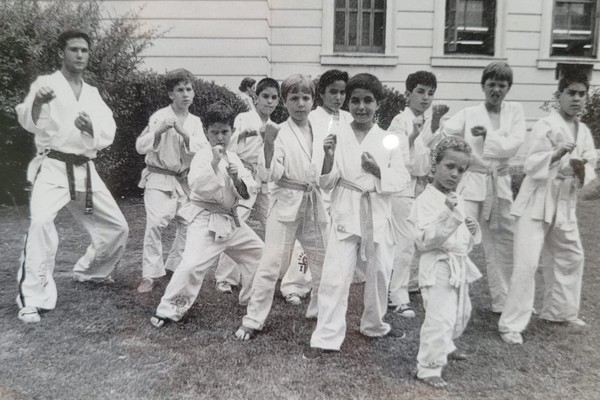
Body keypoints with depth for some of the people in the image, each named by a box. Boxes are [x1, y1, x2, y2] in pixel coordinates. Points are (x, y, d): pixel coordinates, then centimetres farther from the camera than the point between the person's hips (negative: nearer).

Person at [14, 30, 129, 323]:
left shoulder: (93, 94, 13)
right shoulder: (46, 84, -2)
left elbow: (108, 134, 2)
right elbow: (31, 123, -19)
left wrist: (91, 127, -21)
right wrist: (37, 102, -41)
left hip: (85, 171, 6)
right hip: (53, 169, -5)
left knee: (117, 227, 11)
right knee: (41, 222, -30)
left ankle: (89, 272, 37)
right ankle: (32, 300, -20)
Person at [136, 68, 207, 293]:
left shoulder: (195, 122, 5)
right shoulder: (160, 116, -8)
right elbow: (141, 147, -13)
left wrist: (185, 134, -22)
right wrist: (158, 131, -29)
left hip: (184, 181, 5)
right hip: (159, 179, -5)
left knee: (188, 224, 11)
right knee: (156, 223, -20)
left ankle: (175, 265, 32)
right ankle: (150, 275, -9)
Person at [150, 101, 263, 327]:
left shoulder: (233, 158, 9)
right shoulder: (203, 155, -12)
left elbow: (247, 190, 4)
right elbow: (196, 184, -29)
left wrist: (237, 179, -16)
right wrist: (214, 162, -36)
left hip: (231, 220, 8)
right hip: (206, 220, -8)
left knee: (256, 251, 18)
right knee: (193, 263, -21)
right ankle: (168, 310, -2)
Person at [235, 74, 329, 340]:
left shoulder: (319, 135, 8)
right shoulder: (280, 133, -8)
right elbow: (268, 175, -15)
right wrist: (268, 144, -27)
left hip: (314, 204, 6)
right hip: (286, 203, -5)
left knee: (323, 260, 15)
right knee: (271, 262, -5)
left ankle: (318, 308, 38)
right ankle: (253, 320, 7)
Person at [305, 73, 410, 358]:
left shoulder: (388, 140, 2)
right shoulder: (338, 137, 0)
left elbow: (402, 179, 0)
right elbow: (327, 183, -1)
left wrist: (378, 170, -18)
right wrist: (328, 157, -19)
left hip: (378, 215, 2)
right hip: (345, 214, -2)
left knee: (379, 275, 15)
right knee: (335, 276, -7)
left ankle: (374, 325, 39)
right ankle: (326, 337, 5)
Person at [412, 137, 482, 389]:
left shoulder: (457, 200, 9)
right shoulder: (426, 200, -18)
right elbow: (423, 241, -27)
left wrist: (472, 230, -2)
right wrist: (447, 215, -34)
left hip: (459, 266, 9)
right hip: (438, 267, -9)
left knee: (461, 313, 25)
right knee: (440, 319, -11)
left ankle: (445, 346, 50)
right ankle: (428, 368, 7)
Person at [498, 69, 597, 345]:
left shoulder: (584, 132, 10)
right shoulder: (545, 125, -10)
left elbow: (589, 171, 8)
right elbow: (530, 165, -18)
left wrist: (581, 169, -15)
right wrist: (557, 154, -33)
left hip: (564, 203, 8)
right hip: (537, 202, -7)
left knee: (571, 257, 19)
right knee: (527, 263, -12)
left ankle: (561, 311, 39)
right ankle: (511, 324, -4)